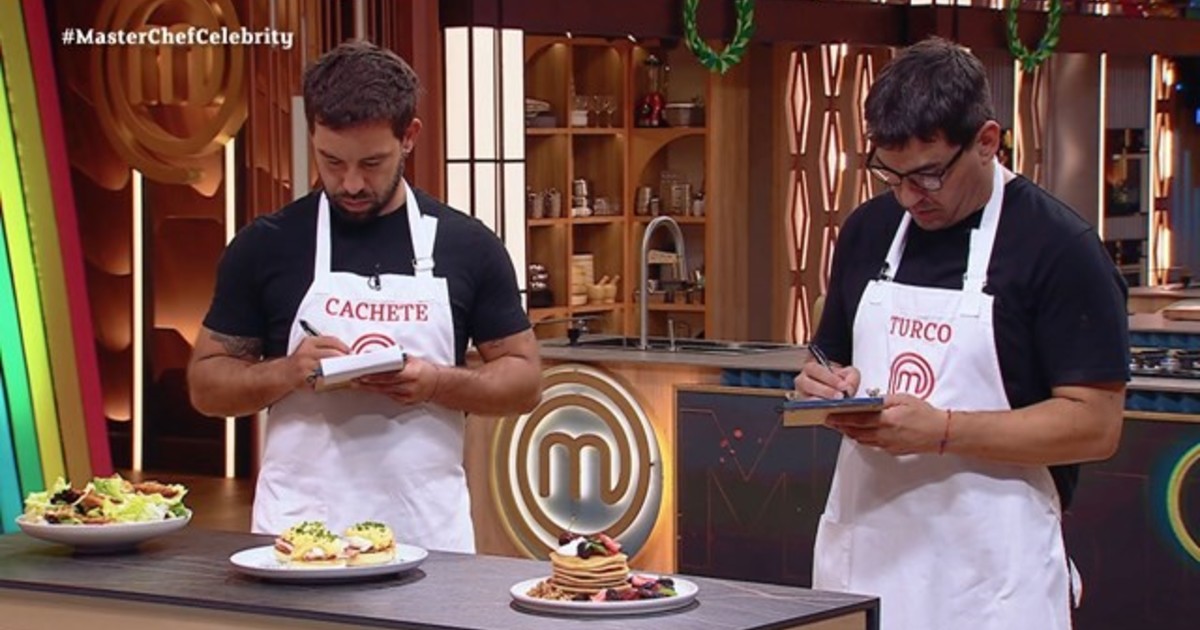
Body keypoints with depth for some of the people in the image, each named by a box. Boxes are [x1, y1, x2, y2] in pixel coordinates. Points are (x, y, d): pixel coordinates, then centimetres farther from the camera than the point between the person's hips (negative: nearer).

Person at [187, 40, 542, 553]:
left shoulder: (467, 246, 3)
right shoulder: (266, 246, 2)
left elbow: (524, 379, 7)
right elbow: (205, 384, 6)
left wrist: (439, 383, -12)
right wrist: (289, 372, -14)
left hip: (428, 532, 0)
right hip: (296, 529, 0)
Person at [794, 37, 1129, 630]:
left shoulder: (1060, 247, -8)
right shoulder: (868, 230, 9)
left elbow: (1096, 424, -12)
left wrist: (942, 431, -20)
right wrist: (828, 388, -2)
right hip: (861, 559, 5)